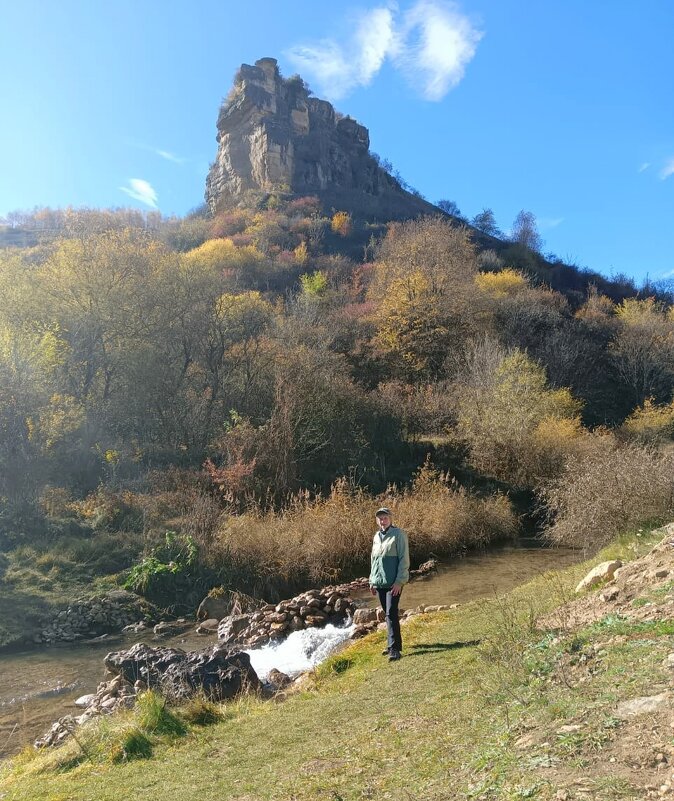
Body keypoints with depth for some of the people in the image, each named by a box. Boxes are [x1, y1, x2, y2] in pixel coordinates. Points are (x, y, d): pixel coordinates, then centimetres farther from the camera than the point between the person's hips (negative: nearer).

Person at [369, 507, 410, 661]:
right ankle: (394, 643, 25)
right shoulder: (376, 536, 12)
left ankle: (394, 648, -9)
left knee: (391, 614, -12)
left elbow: (404, 559, -12)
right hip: (379, 583, 7)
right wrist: (372, 580, 15)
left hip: (393, 583, -7)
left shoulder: (398, 534, -9)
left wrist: (399, 581, -17)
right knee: (388, 614, 14)